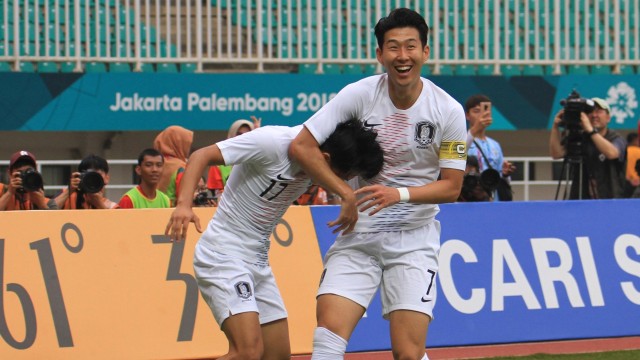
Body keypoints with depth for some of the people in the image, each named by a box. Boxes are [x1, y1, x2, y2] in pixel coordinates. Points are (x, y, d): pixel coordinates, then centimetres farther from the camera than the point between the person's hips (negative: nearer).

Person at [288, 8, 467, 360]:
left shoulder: (448, 111, -7)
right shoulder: (359, 94, -8)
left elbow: (451, 186, -3)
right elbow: (301, 146, -9)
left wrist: (400, 193, -20)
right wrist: (347, 195, -13)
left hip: (414, 239, -1)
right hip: (359, 233, 1)